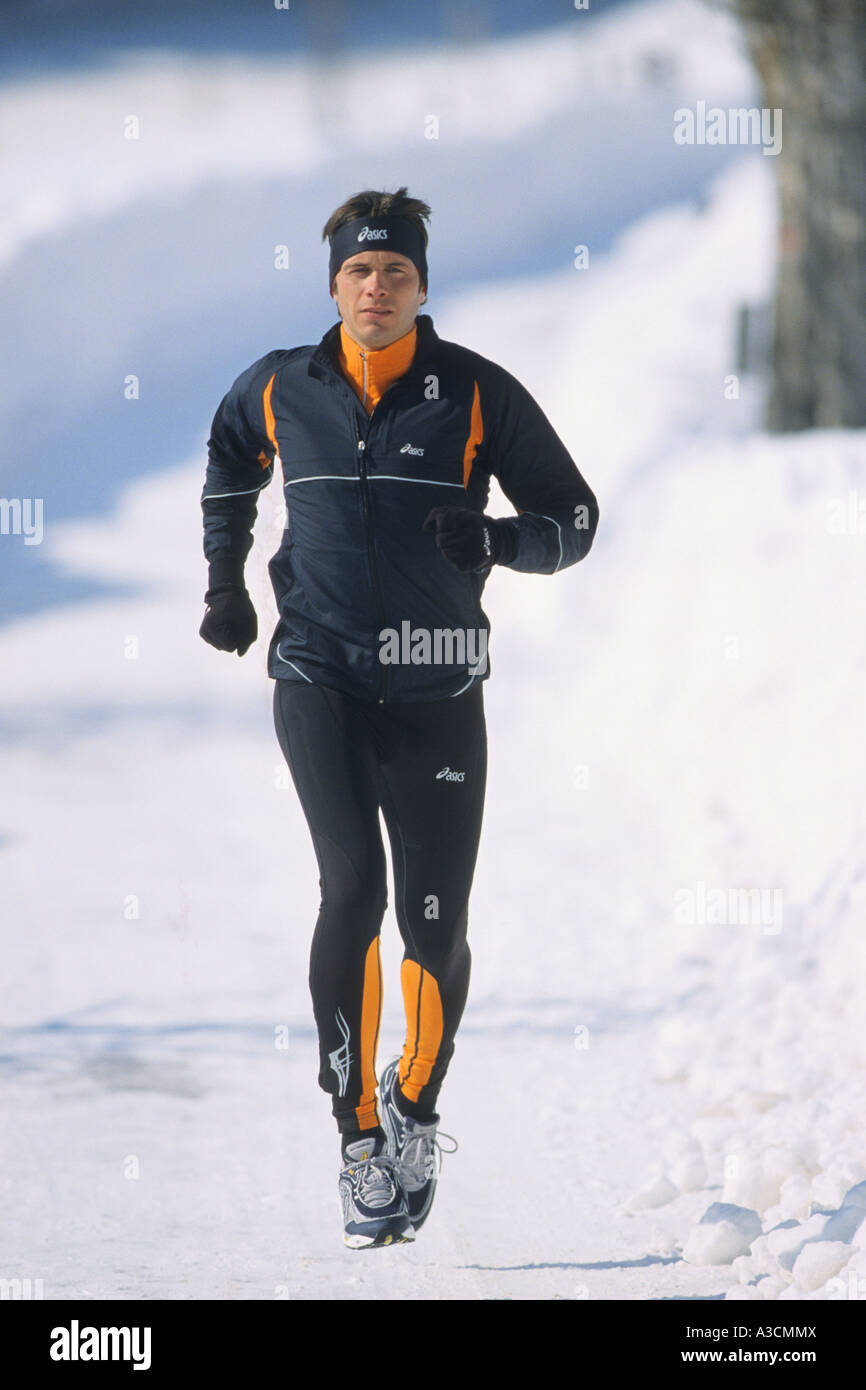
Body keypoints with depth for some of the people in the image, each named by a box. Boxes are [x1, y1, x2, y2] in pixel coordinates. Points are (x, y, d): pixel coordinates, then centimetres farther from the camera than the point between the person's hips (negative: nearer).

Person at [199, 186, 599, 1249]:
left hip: (436, 693, 0)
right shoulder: (278, 391, 4)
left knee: (435, 920, 1)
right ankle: (358, 1137, -12)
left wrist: (492, 538, -15)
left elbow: (574, 518, 4)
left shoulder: (478, 394, -1)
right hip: (320, 680, 0)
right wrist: (224, 585, 21)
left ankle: (415, 1105, 29)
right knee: (353, 889, -18)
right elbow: (228, 465, 27)